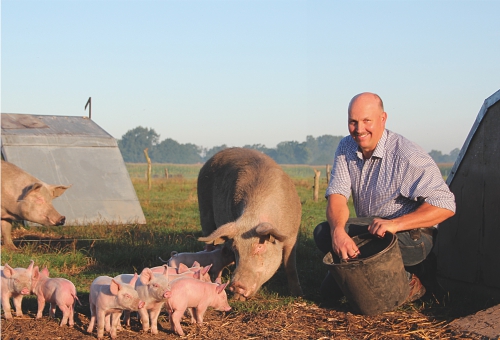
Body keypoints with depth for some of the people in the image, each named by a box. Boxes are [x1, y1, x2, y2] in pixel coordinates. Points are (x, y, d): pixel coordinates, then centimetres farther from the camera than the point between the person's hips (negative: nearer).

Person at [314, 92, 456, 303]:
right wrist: (338, 231, -34)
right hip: (368, 230, 6)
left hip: (412, 236, -6)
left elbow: (445, 206, -25)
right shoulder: (346, 148, -1)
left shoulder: (407, 156, -21)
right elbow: (337, 195, -11)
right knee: (323, 232, -17)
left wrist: (395, 224, -36)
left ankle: (409, 280, -8)